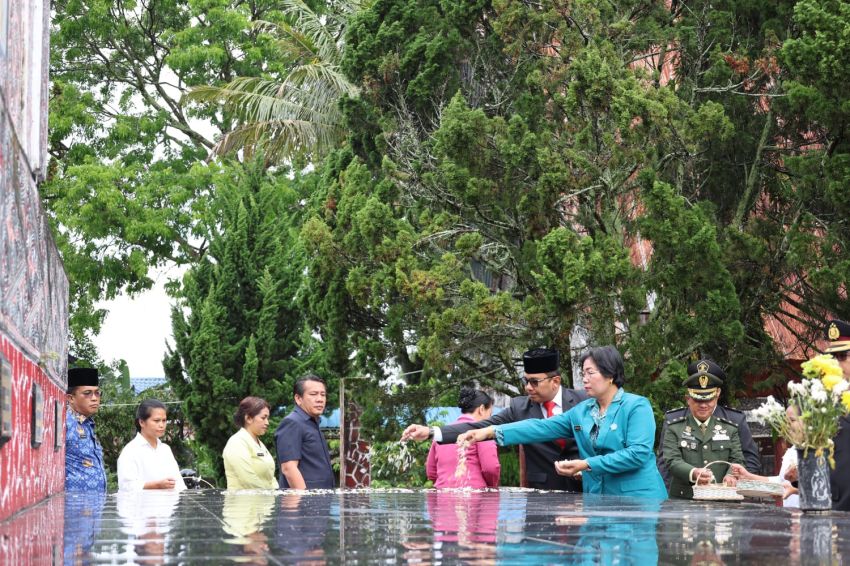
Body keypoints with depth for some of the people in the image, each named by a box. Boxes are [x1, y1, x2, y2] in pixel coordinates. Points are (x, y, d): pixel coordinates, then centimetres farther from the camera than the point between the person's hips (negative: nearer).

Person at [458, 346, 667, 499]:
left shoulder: (637, 406, -6)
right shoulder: (582, 411, 12)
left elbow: (638, 453, -17)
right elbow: (542, 428, 4)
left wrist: (587, 465, -18)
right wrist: (492, 432, -7)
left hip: (638, 501, -5)